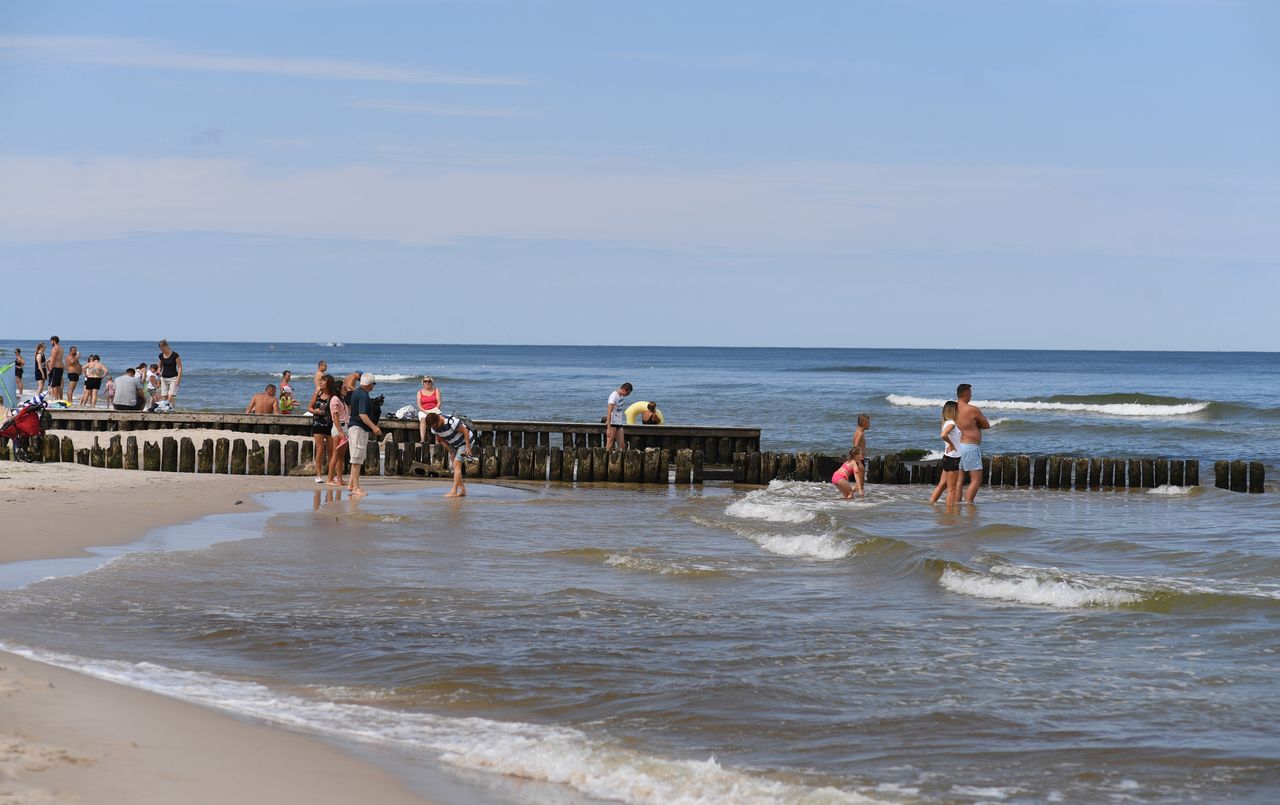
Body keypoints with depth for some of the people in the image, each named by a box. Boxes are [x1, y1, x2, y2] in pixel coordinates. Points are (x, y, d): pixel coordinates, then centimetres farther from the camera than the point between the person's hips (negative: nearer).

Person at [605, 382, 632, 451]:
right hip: (612, 423, -8)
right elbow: (609, 412, -19)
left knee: (622, 445, 5)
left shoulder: (621, 396, 10)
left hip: (619, 424, 8)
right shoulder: (614, 396, -15)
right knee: (609, 446, -6)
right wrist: (609, 428, -23)